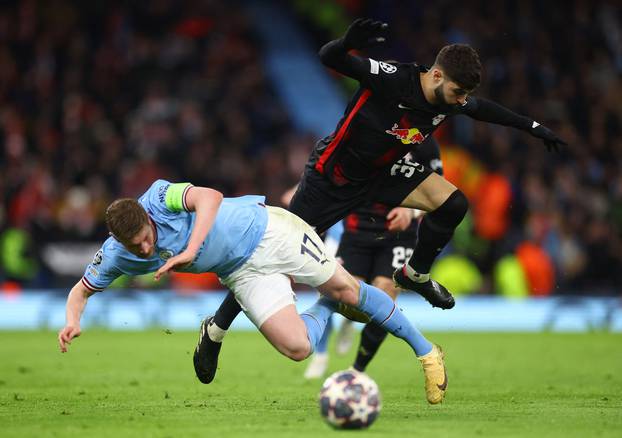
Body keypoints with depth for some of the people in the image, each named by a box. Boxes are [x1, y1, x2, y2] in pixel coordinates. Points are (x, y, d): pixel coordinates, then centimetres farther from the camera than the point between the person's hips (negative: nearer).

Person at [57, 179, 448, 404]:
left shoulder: (159, 197, -26)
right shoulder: (116, 255, -12)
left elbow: (210, 197, -40)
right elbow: (82, 290, 1)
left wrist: (190, 250, -46)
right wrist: (73, 321, -20)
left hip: (266, 231, -4)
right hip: (243, 275, 4)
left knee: (346, 289, -2)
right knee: (296, 347, -14)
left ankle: (425, 349, 18)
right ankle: (326, 308, 20)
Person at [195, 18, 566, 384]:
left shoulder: (451, 100, -11)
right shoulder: (393, 78, -30)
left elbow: (482, 108, 13)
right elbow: (329, 58, -35)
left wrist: (532, 127, 20)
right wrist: (348, 44, -58)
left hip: (383, 173, 6)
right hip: (334, 175, -6)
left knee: (453, 204, -12)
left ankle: (415, 275, 13)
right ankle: (216, 330, 8)